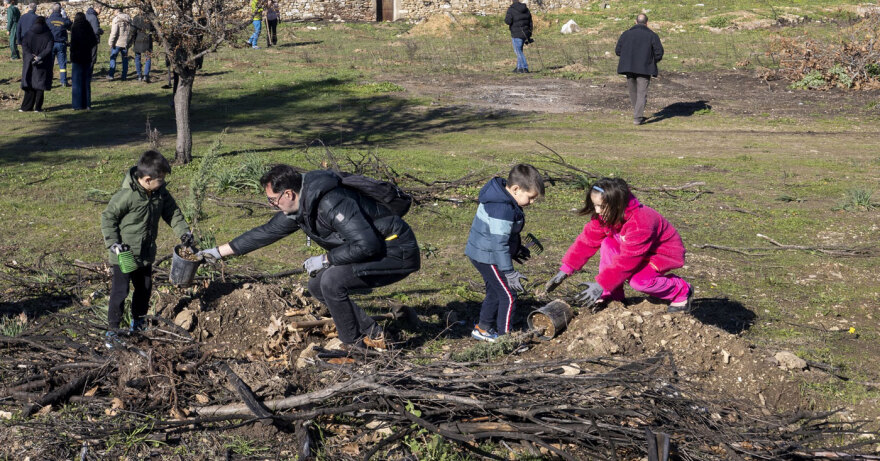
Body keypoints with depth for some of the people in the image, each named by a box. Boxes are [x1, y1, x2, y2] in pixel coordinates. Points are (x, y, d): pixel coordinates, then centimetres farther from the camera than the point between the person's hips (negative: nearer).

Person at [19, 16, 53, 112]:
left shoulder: (28, 34, 0)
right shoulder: (48, 35, -4)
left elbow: (24, 46, -10)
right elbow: (49, 49, -15)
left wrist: (31, 57, -15)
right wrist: (39, 57, -18)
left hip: (29, 63, 1)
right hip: (44, 64, -1)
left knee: (30, 84, 8)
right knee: (40, 85, 3)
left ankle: (27, 107, 5)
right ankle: (38, 107, 1)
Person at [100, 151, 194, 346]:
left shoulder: (160, 192, -4)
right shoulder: (126, 195, -26)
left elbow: (172, 211, 10)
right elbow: (108, 218, -16)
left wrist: (183, 231, -2)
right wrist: (113, 243, -21)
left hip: (146, 255, 7)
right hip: (124, 255, -7)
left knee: (145, 288, 19)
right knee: (120, 292, -4)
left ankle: (137, 321, 37)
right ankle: (112, 330, 6)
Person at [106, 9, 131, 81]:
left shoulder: (117, 19, -12)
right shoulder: (129, 19, 6)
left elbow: (114, 32, -15)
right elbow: (130, 32, 13)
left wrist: (111, 42, -9)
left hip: (117, 43, -5)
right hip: (125, 43, 5)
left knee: (113, 58, 4)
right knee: (125, 59, 11)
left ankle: (111, 75, 1)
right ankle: (124, 76, 11)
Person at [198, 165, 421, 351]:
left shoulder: (332, 204, -28)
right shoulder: (297, 208, 2)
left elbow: (366, 245, -32)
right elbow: (266, 232, 15)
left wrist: (325, 259, -20)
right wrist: (220, 251, 17)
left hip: (398, 253, -10)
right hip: (375, 250, 10)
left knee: (331, 281, -23)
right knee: (317, 286, 8)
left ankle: (354, 346, -7)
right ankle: (372, 333, 14)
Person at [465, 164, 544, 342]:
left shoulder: (503, 198, 3)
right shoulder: (502, 210, -29)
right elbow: (499, 243, -28)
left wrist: (516, 249, 28)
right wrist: (509, 273, -25)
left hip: (482, 254, 11)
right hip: (488, 257, -11)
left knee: (495, 292, 23)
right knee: (508, 296, -5)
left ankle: (483, 329, 37)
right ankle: (504, 337, 3)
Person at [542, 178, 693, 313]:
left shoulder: (640, 223, -38)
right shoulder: (605, 215, -14)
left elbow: (626, 259, -37)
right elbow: (587, 240, -11)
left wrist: (600, 285, -37)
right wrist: (565, 270, -18)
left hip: (665, 254, -8)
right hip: (636, 251, 8)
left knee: (638, 280, -32)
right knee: (608, 244, -17)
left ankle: (682, 291, -6)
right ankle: (612, 297, -9)